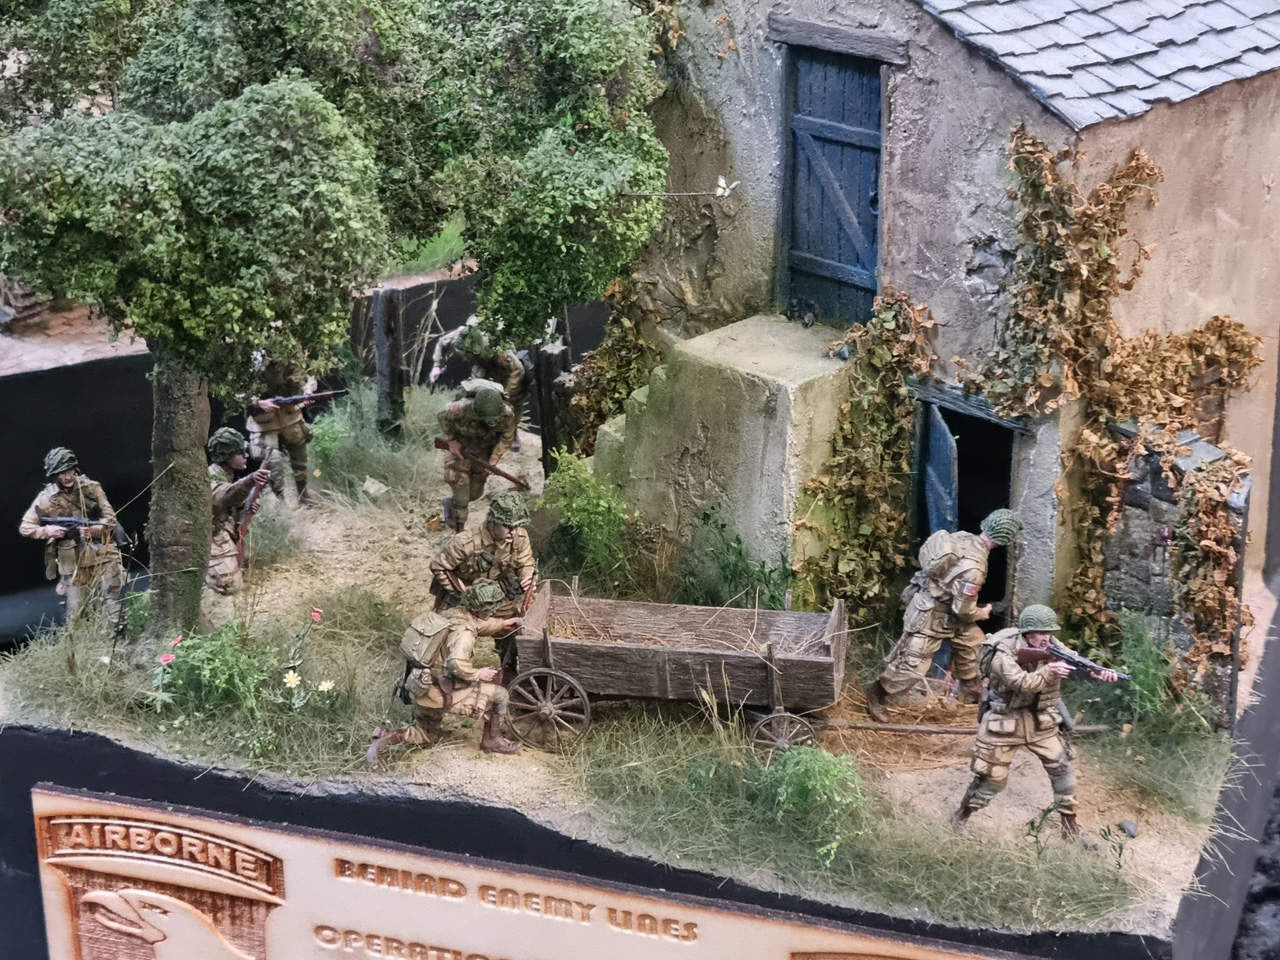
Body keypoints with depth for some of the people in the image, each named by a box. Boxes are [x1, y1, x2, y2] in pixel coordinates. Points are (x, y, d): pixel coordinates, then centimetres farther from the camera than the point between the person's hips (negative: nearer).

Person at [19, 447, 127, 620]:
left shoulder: (92, 489, -1)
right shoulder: (47, 498, -3)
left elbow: (110, 519, -1)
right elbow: (25, 527, 4)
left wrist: (93, 530, -21)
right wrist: (47, 531, -15)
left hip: (103, 557, 0)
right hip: (73, 563, 0)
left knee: (115, 609, -2)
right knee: (76, 615, 5)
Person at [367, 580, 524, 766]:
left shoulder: (456, 614, 4)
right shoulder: (463, 632, -22)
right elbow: (457, 664, -36)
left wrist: (501, 624, 31)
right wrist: (478, 674, -19)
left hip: (420, 687, 9)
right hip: (439, 693, -9)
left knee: (426, 734, 30)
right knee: (499, 694, -1)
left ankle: (385, 738, 7)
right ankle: (492, 740, 16)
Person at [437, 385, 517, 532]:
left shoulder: (507, 415, -31)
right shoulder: (462, 408, -38)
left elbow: (506, 439, -11)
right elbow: (443, 416, -15)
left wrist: (493, 460, -14)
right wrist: (451, 439, -15)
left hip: (484, 451, 3)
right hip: (460, 448, -3)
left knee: (476, 492, 11)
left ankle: (451, 503, 44)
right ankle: (459, 533, 7)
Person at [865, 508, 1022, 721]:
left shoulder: (963, 538, -9)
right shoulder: (974, 568, -33)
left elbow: (925, 552, 7)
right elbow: (963, 608, -25)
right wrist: (982, 613, -3)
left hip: (942, 608, 9)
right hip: (930, 615, -9)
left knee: (971, 640, 21)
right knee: (912, 665, 2)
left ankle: (971, 690, 38)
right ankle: (878, 695, 21)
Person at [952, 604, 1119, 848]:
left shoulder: (1052, 647, -6)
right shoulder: (1003, 652, -22)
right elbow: (1021, 684, -34)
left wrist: (1100, 672, -36)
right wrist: (1049, 671, -47)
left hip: (1041, 722, 5)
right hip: (1004, 723, -5)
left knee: (1062, 769, 4)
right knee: (992, 778, 2)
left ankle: (1070, 826, 19)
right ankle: (960, 819, 23)